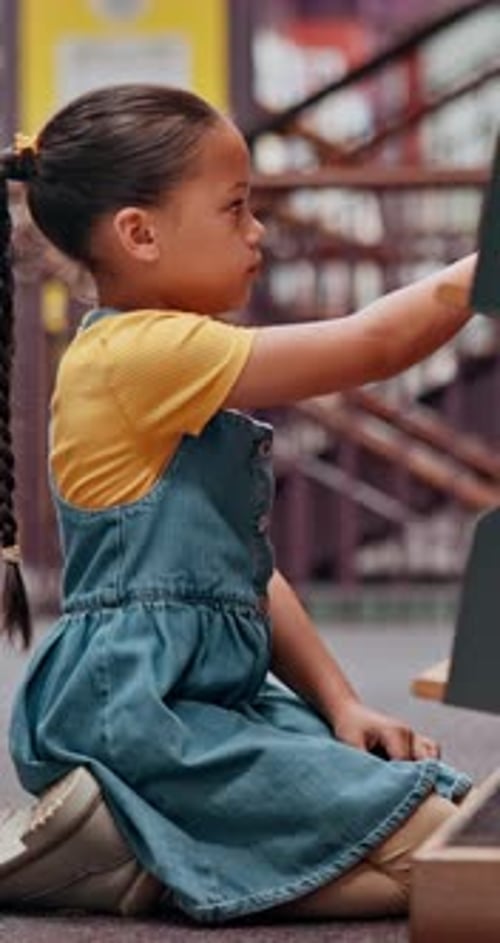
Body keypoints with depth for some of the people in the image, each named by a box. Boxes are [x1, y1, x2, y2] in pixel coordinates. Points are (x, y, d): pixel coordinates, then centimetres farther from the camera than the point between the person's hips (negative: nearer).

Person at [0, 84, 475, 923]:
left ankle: (128, 830, 6)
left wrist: (340, 705, 10)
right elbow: (373, 345, -15)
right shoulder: (140, 352, -13)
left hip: (214, 704, 11)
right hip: (142, 717, -11)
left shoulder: (190, 388, 20)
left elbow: (248, 571, 21)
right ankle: (107, 844, -10)